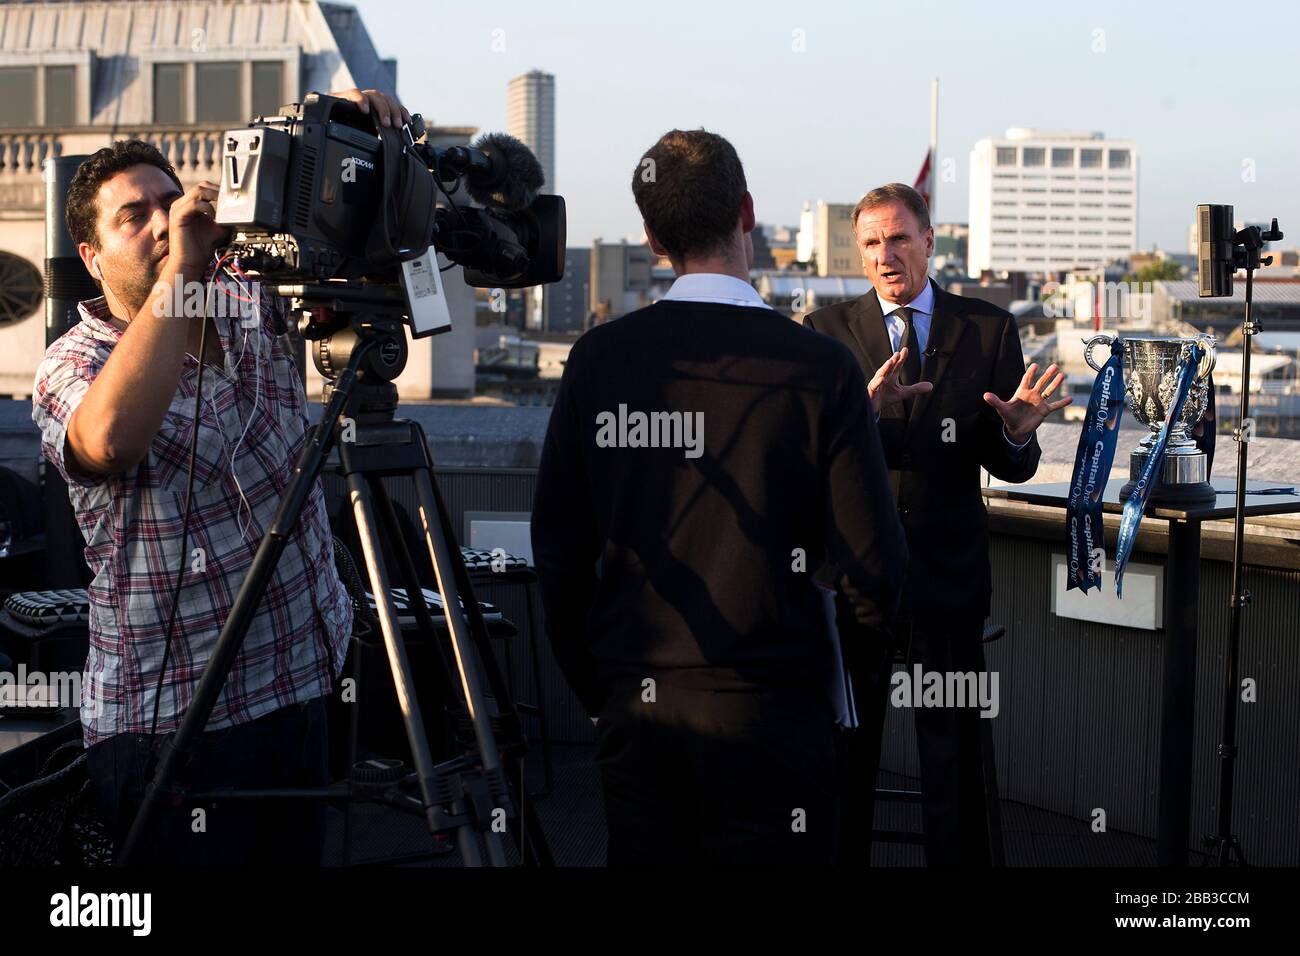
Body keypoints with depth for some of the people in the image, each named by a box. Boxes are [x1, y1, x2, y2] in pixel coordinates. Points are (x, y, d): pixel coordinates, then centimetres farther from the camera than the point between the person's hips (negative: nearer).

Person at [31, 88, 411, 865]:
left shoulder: (256, 313, 5)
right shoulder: (73, 366, -11)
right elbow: (110, 437, -34)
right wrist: (179, 272, -32)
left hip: (300, 693, 6)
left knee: (298, 856, 16)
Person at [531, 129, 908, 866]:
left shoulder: (597, 360, -1)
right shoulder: (819, 368, -10)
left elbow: (559, 555, 4)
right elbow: (878, 566, -11)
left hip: (634, 713, 3)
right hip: (766, 714, -3)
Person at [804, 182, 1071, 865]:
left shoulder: (990, 329, 4)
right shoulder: (826, 332, 3)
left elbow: (1011, 469, 4)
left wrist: (1017, 432, -20)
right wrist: (863, 409, -29)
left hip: (946, 574, 0)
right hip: (851, 573, 0)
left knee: (954, 756, 8)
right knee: (843, 753, 8)